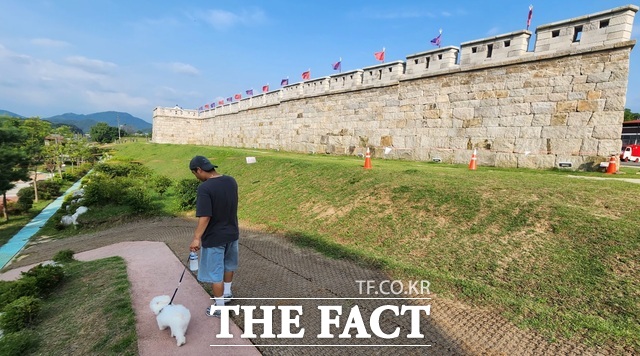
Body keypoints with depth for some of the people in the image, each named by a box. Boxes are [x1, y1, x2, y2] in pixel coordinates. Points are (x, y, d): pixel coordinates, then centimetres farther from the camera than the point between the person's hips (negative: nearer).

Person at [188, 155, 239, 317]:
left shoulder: (204, 188, -24)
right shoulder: (231, 181, -3)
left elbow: (205, 217, -27)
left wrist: (197, 238, -22)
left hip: (214, 238, -7)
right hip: (232, 233, 7)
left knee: (215, 273, 9)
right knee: (228, 264, 26)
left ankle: (219, 308, 24)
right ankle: (227, 292, 47)